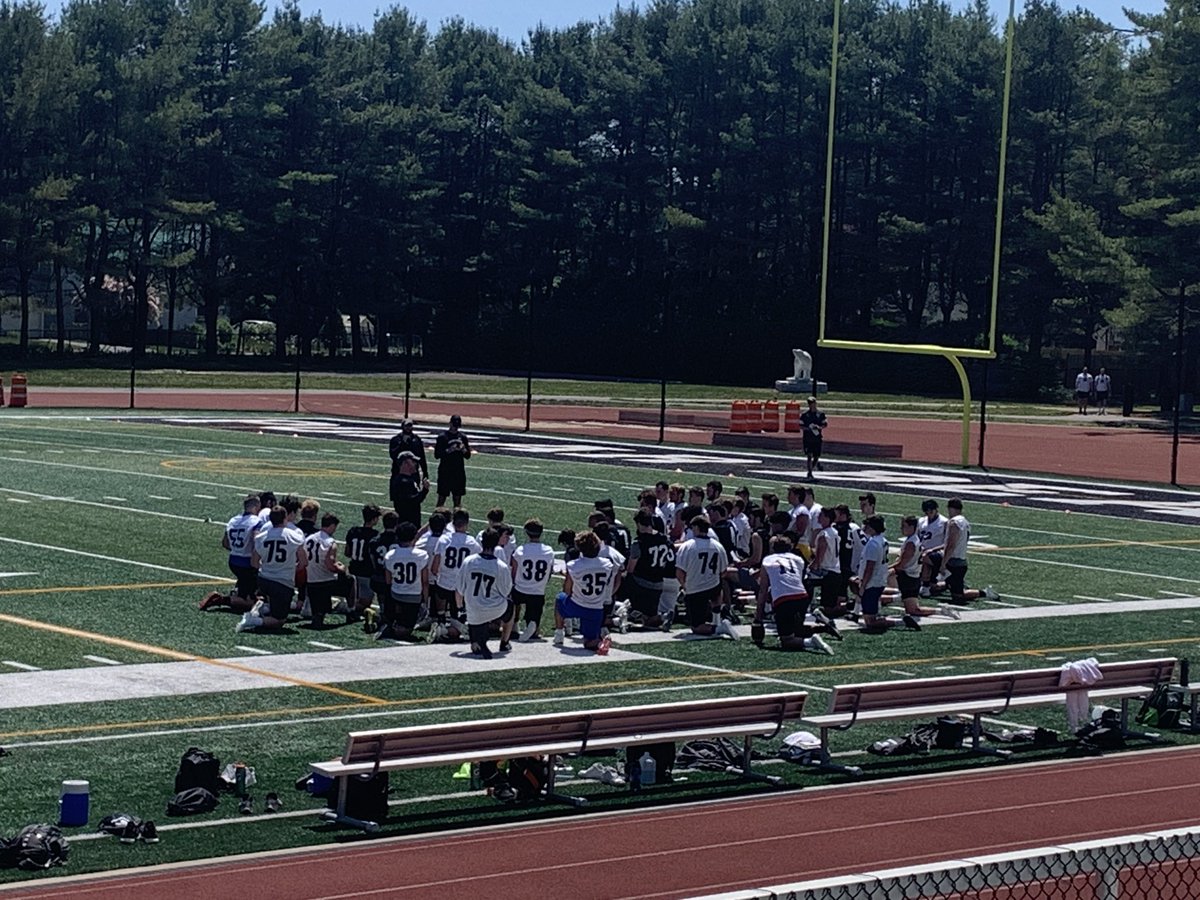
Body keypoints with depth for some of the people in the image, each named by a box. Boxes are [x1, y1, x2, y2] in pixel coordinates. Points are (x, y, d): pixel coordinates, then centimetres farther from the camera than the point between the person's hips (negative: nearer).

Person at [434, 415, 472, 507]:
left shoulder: (463, 437, 8)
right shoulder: (442, 437, -4)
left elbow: (468, 456, 11)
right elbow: (436, 455, -7)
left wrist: (463, 450, -10)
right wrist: (448, 450, -20)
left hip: (459, 472, 4)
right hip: (445, 472, -4)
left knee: (457, 499, 6)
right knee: (441, 498, -2)